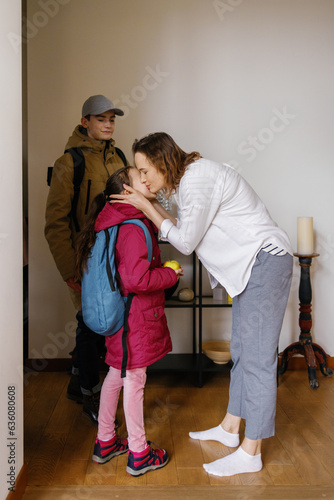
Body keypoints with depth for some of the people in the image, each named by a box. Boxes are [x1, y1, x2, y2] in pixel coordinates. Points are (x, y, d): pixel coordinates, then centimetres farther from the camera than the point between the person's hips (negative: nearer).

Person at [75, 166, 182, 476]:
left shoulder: (119, 224, 9)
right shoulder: (133, 229, -22)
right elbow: (138, 279, -28)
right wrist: (171, 274, -14)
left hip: (120, 314, 10)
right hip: (135, 319, -10)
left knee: (117, 374, 19)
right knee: (134, 379, 2)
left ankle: (105, 443, 33)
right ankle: (139, 454, 18)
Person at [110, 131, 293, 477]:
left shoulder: (197, 179, -19)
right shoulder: (188, 178, 12)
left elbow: (186, 241, -14)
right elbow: (185, 231, 12)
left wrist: (146, 207, -8)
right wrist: (150, 205, 7)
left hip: (266, 260, -11)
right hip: (251, 265, 11)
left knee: (257, 357, -6)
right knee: (241, 350, 16)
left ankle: (250, 453, 2)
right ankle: (229, 429, 29)